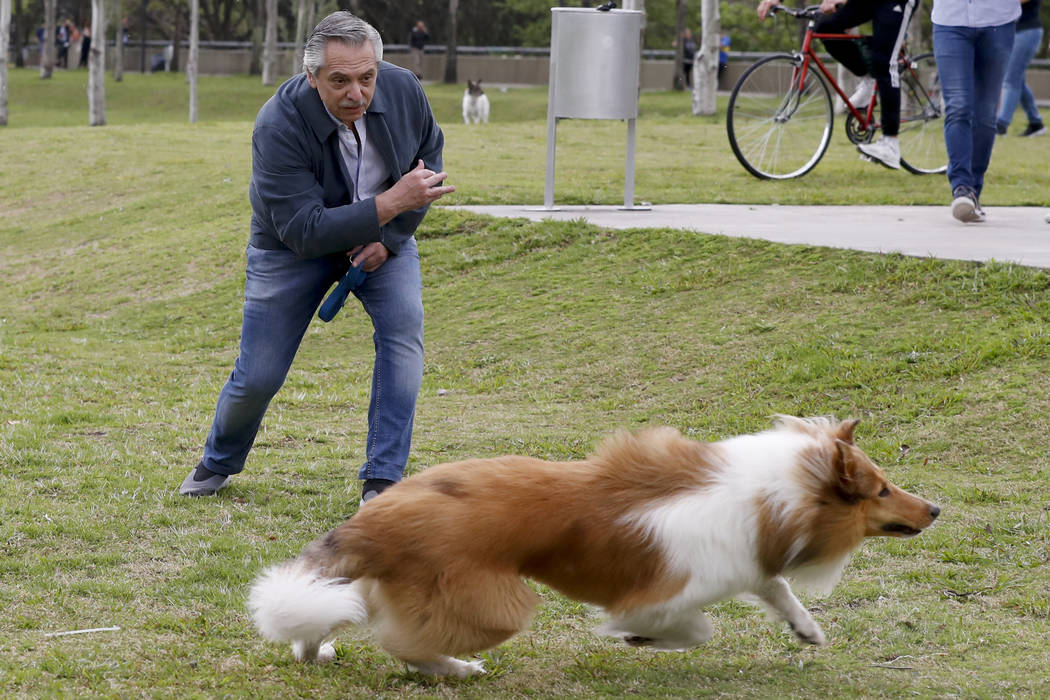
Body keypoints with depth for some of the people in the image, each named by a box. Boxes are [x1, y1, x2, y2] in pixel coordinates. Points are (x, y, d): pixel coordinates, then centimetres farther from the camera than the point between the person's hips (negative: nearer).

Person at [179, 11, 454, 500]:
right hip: (293, 244, -3)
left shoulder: (402, 90, -22)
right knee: (258, 375, -1)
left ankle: (382, 481, -16)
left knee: (404, 328, -22)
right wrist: (393, 201, -44)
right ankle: (218, 464, 32)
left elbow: (429, 156, -1)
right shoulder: (278, 126, -35)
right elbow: (304, 231, -37)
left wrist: (390, 236, -12)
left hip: (383, 235, 3)